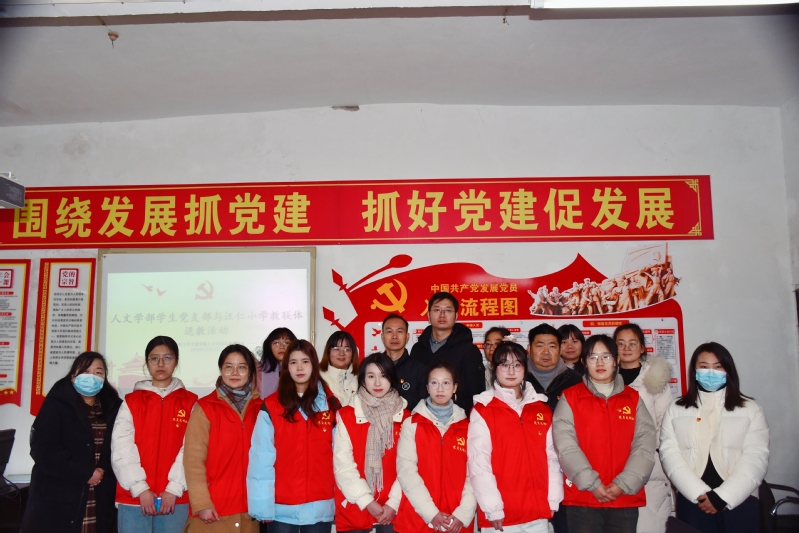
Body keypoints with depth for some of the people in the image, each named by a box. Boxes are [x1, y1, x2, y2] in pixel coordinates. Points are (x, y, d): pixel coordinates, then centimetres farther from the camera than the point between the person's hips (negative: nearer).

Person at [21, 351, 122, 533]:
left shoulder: (112, 409, 8)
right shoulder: (56, 405, -3)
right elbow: (43, 450, -11)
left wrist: (103, 471, -9)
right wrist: (85, 473, -13)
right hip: (55, 502, -3)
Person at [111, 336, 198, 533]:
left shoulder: (190, 402, 6)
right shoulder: (131, 401, 8)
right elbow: (122, 448, -1)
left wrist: (174, 488, -11)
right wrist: (140, 488, -11)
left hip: (175, 498, 0)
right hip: (133, 497, 1)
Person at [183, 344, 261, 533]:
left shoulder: (260, 408, 6)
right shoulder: (205, 408, -3)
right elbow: (194, 459, -6)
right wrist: (201, 503, -12)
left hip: (249, 509, 3)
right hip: (213, 510, -3)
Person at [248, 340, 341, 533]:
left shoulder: (330, 404, 4)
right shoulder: (271, 406, -2)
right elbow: (261, 457, -6)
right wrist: (262, 505, -11)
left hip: (320, 507, 2)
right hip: (282, 508, -1)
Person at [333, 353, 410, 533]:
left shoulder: (405, 417, 3)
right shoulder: (346, 416, 0)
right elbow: (343, 464, -5)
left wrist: (393, 503, -10)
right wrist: (367, 501, -11)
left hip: (392, 509, 1)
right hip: (355, 507, -1)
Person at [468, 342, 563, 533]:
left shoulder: (542, 410, 9)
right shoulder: (482, 411, -4)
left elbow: (552, 456, 8)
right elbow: (478, 462, -9)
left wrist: (553, 499, 1)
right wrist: (493, 509, -13)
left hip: (538, 513, 4)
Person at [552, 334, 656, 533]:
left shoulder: (633, 398, 9)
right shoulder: (569, 398, 2)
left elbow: (644, 446, 0)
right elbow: (566, 446, -7)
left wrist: (623, 484, -11)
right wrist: (592, 484, -15)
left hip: (626, 498, 2)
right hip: (582, 498, -2)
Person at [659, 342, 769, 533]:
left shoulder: (750, 409, 9)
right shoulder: (675, 410, 11)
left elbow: (756, 457, -1)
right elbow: (669, 454, 0)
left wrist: (722, 496, -12)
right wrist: (700, 494, -13)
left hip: (739, 499, 0)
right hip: (692, 499, 0)